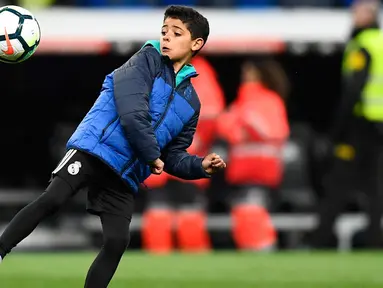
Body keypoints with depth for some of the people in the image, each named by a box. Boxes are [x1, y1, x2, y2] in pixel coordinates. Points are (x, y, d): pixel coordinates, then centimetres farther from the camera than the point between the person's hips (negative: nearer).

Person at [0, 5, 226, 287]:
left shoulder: (190, 102, 18)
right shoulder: (148, 60, 1)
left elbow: (173, 157, 21)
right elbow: (132, 112, -13)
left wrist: (201, 166, 3)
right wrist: (151, 155, -8)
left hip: (125, 175, 5)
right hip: (95, 148, -5)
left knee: (117, 242, -10)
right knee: (52, 200, -25)